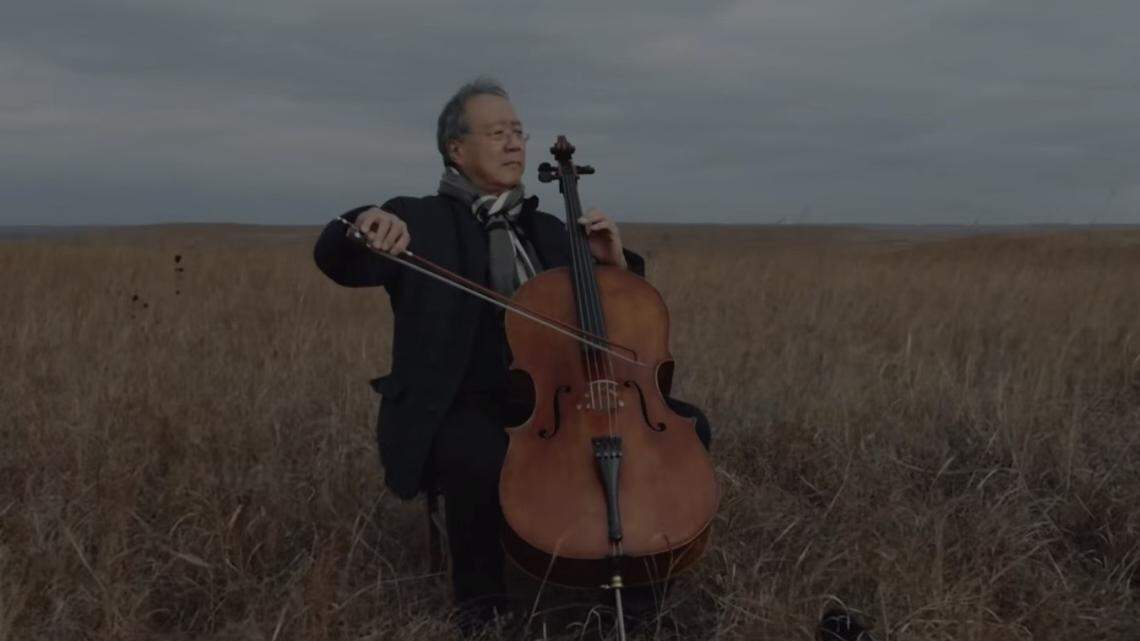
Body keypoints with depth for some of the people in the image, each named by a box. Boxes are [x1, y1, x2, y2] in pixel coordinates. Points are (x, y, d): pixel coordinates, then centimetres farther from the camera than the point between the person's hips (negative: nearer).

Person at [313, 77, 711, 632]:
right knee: (482, 462, -39)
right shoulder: (421, 222, 4)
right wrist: (366, 222, -33)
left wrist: (613, 263, 0)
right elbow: (334, 260, -11)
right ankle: (482, 606, -13)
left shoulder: (547, 230, 19)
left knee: (685, 425, -11)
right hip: (462, 408, -5)